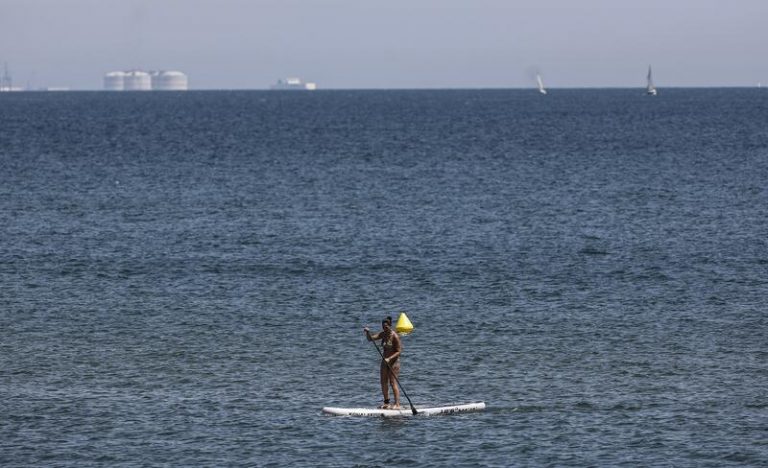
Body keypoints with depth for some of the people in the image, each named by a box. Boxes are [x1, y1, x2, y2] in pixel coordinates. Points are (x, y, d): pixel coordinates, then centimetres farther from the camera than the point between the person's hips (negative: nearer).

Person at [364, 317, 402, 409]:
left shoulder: (395, 336, -16)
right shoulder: (383, 334, 5)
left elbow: (398, 351, -17)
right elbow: (370, 339, 3)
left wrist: (389, 358, -27)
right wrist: (368, 332, -17)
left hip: (393, 361, -8)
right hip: (385, 361, 8)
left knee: (393, 383, -11)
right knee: (383, 382, 8)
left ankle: (397, 404, -10)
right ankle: (386, 403, 17)